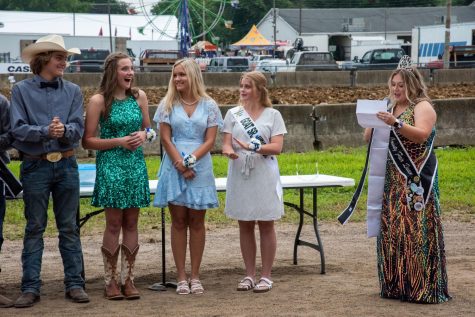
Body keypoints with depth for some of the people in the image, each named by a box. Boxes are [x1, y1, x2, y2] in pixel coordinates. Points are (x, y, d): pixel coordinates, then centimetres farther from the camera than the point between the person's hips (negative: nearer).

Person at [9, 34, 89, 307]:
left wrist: (64, 130, -23)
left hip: (66, 165, 2)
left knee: (69, 228, 6)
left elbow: (78, 129, -2)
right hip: (35, 166, -2)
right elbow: (19, 129, -9)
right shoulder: (22, 90, 0)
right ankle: (31, 288, 7)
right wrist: (45, 131, -23)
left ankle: (75, 284, 12)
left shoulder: (73, 91, 7)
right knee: (35, 228, 3)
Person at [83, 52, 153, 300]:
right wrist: (119, 142, -14)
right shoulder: (99, 101, -6)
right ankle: (110, 281, 7)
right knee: (114, 224, -2)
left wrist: (144, 135, -3)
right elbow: (87, 141, -6)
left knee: (131, 223, 6)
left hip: (136, 165, 4)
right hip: (111, 165, -4)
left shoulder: (139, 96, 8)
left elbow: (147, 128, 20)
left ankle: (128, 279, 12)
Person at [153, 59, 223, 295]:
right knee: (178, 221, 2)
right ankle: (181, 277, 7)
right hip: (174, 167, 0)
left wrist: (191, 159, -16)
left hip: (200, 168, 0)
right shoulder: (168, 105, 3)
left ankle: (195, 276, 10)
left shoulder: (208, 105, 3)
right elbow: (165, 138, -2)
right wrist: (181, 166, -12)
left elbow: (210, 140, -1)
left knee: (196, 221, 4)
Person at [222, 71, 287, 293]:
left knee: (266, 225, 2)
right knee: (245, 225, 7)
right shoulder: (233, 114, 9)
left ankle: (266, 276, 8)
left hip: (264, 175, -2)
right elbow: (226, 143, 2)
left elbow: (277, 147, -8)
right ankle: (249, 275, 15)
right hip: (240, 175, 2)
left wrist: (253, 147, -23)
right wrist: (229, 150, -22)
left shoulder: (272, 115, 2)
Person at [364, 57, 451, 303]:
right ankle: (396, 284, 12)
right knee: (391, 230, 5)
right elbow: (368, 138, 15)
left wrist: (396, 124, -31)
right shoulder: (390, 109, 16)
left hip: (416, 181, -7)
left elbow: (421, 135, -20)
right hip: (392, 180, 7)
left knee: (416, 229, -9)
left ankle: (424, 286, -6)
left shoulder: (423, 107, -4)